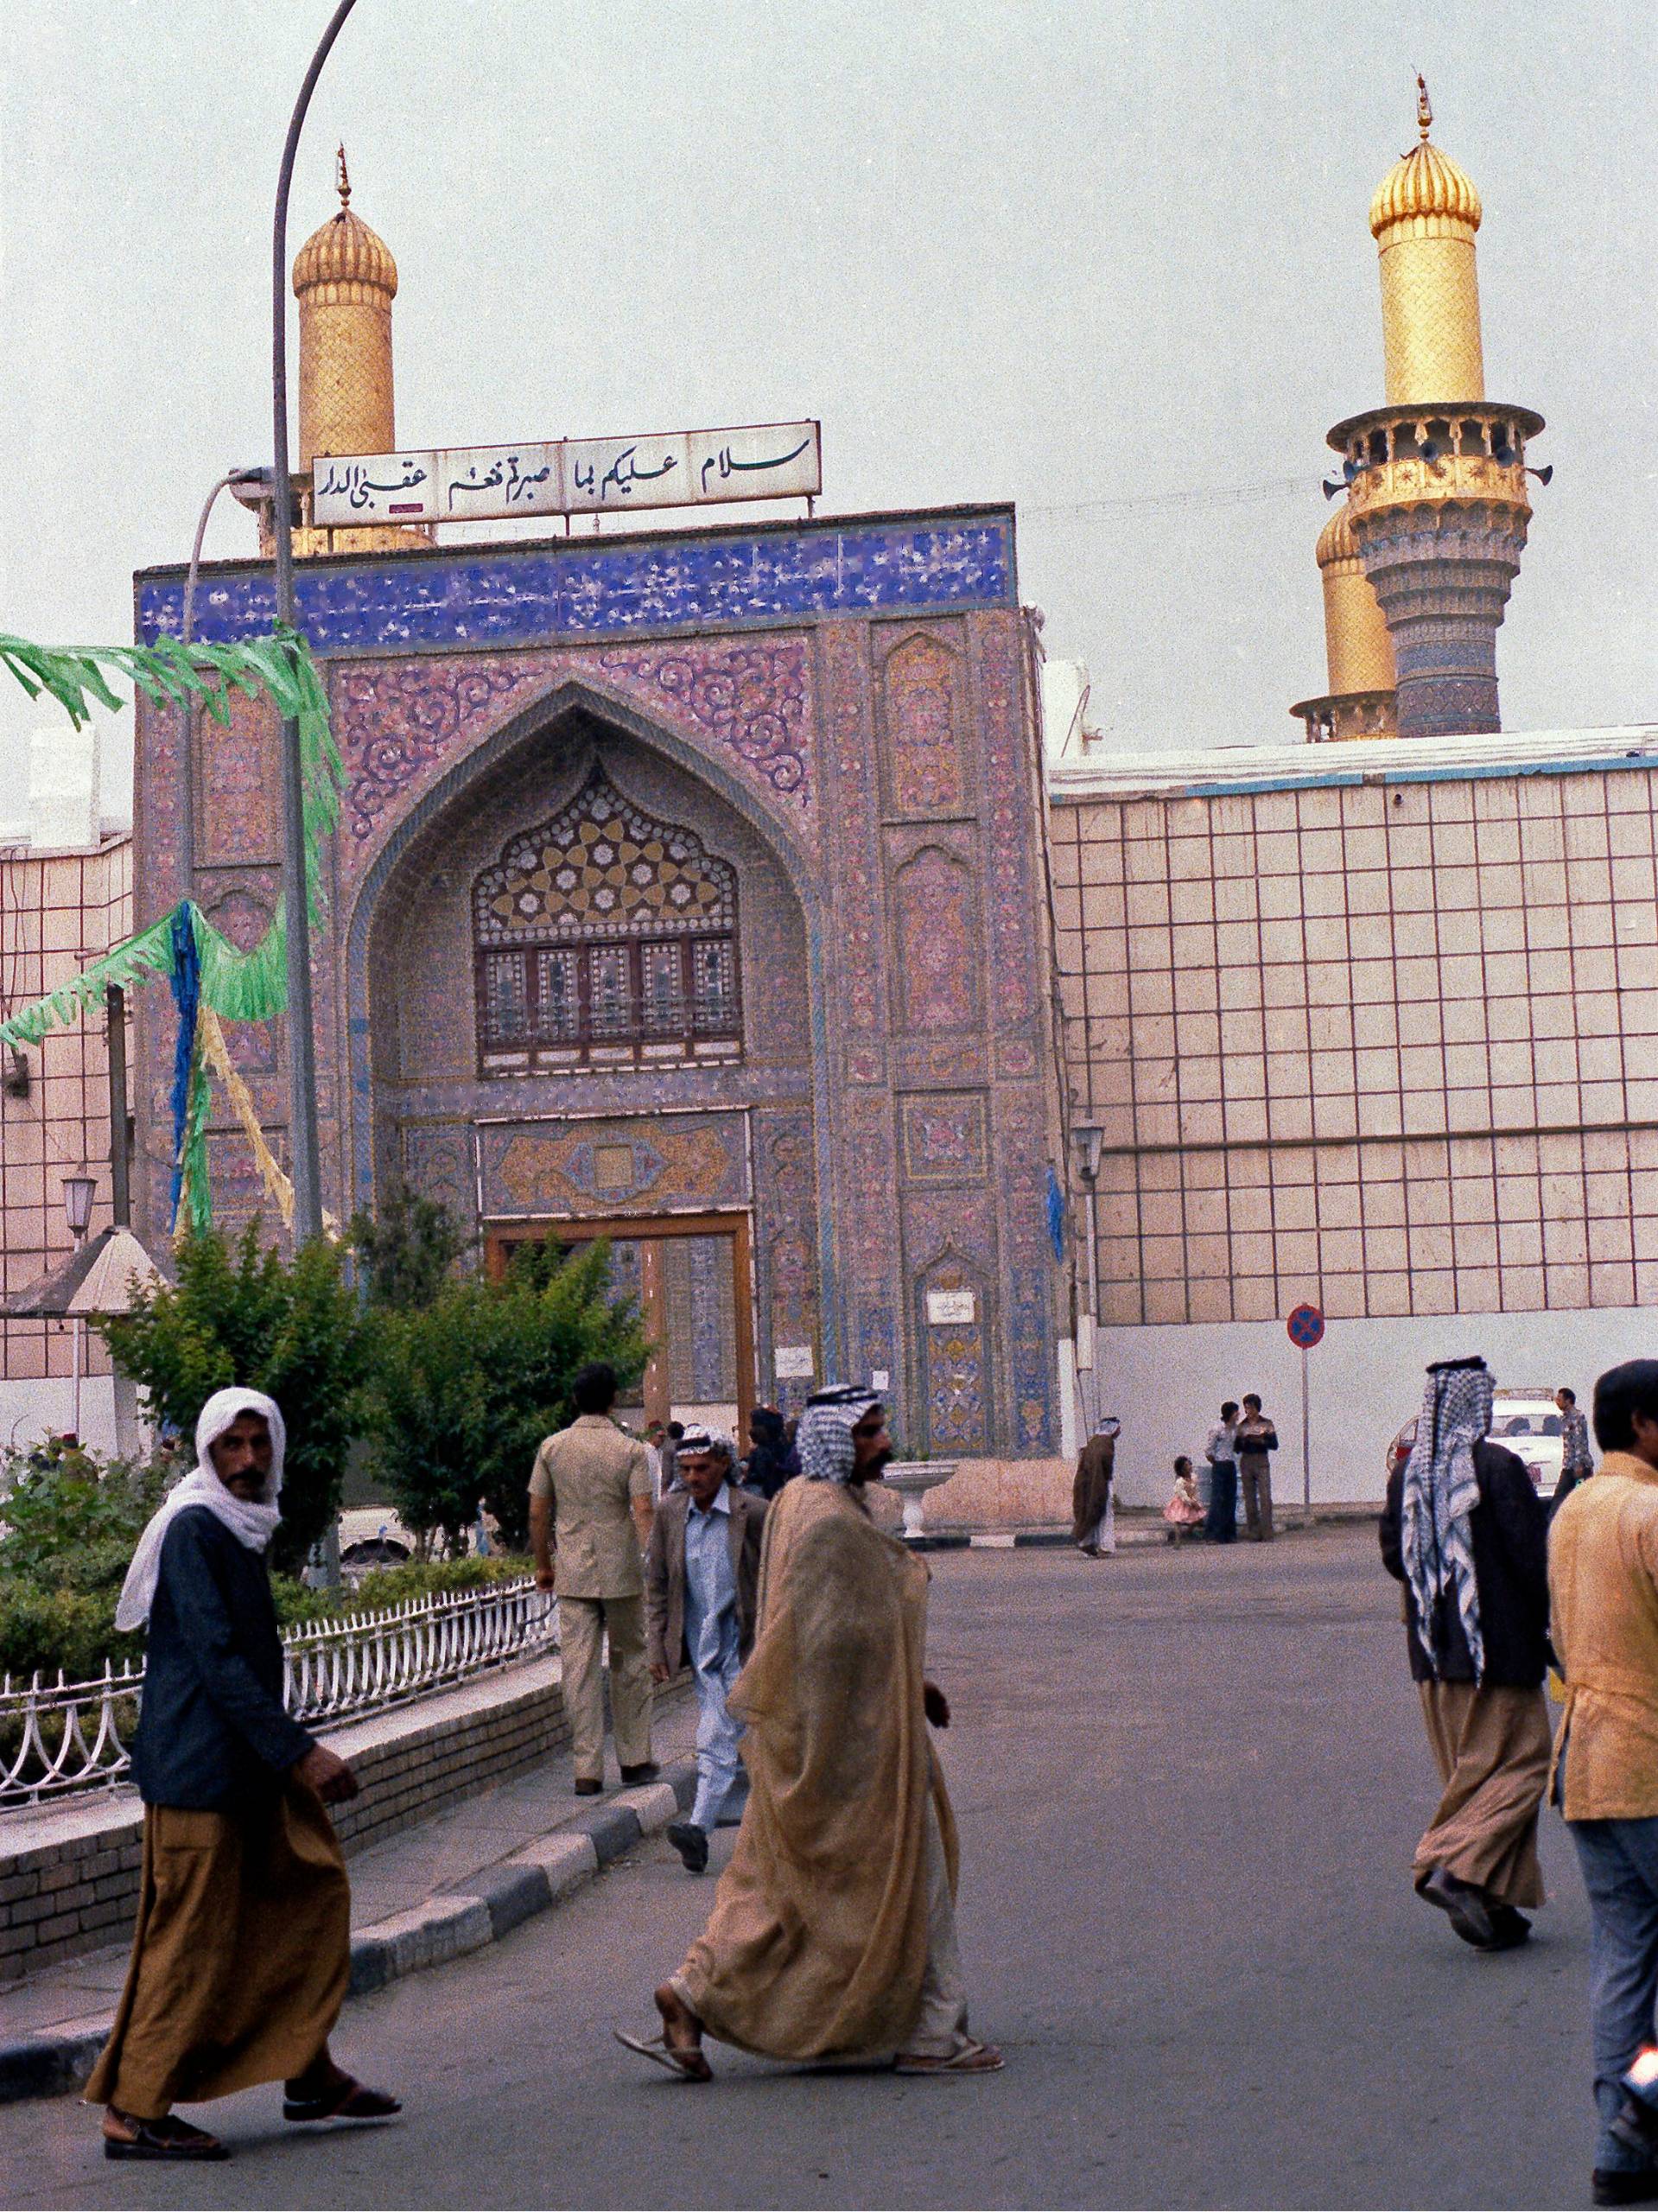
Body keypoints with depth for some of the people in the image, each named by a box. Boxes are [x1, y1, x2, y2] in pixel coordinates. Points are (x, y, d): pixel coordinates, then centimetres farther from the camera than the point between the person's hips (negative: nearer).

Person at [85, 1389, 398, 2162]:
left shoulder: (241, 1526, 14)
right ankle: (135, 2112, 5)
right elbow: (216, 1657, -22)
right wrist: (300, 1752, -24)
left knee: (310, 1884, 12)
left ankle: (308, 2075, 22)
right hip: (199, 1766, -10)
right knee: (193, 1937, -5)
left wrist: (290, 1751, 25)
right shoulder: (194, 1528, -16)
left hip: (249, 1760, 10)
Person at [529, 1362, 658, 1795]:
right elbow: (643, 1513, -12)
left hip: (572, 1574, 2)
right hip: (622, 1571, -2)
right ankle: (634, 1759, 17)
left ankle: (587, 1769, 0)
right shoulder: (630, 1450, -6)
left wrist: (543, 1564, 15)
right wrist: (653, 1567, -10)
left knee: (579, 1668, 1)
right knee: (630, 1664, 12)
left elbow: (537, 1513, 3)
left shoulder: (552, 1448, 1)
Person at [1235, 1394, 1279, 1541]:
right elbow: (1236, 1448, 10)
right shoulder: (1241, 1426, 11)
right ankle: (1254, 1534, 3)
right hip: (1246, 1462, 3)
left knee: (1265, 1497, -12)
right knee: (1249, 1499, 0)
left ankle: (1267, 1534, -13)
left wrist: (1261, 1441, -15)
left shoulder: (1267, 1424, 5)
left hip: (1262, 1462, -3)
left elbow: (1274, 1445, 0)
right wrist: (1244, 1441, -9)